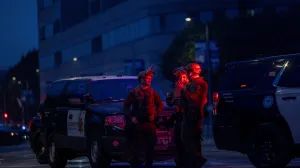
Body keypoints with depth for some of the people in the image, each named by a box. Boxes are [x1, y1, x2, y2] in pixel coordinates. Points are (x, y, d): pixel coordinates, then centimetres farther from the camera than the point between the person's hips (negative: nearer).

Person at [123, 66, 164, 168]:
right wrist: (130, 117, -5)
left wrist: (155, 114, 2)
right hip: (137, 124, -2)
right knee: (137, 147, -5)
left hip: (150, 124, 2)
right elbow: (125, 107, 7)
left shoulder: (152, 92, 14)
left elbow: (160, 105, 17)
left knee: (150, 147, 1)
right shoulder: (134, 92, 6)